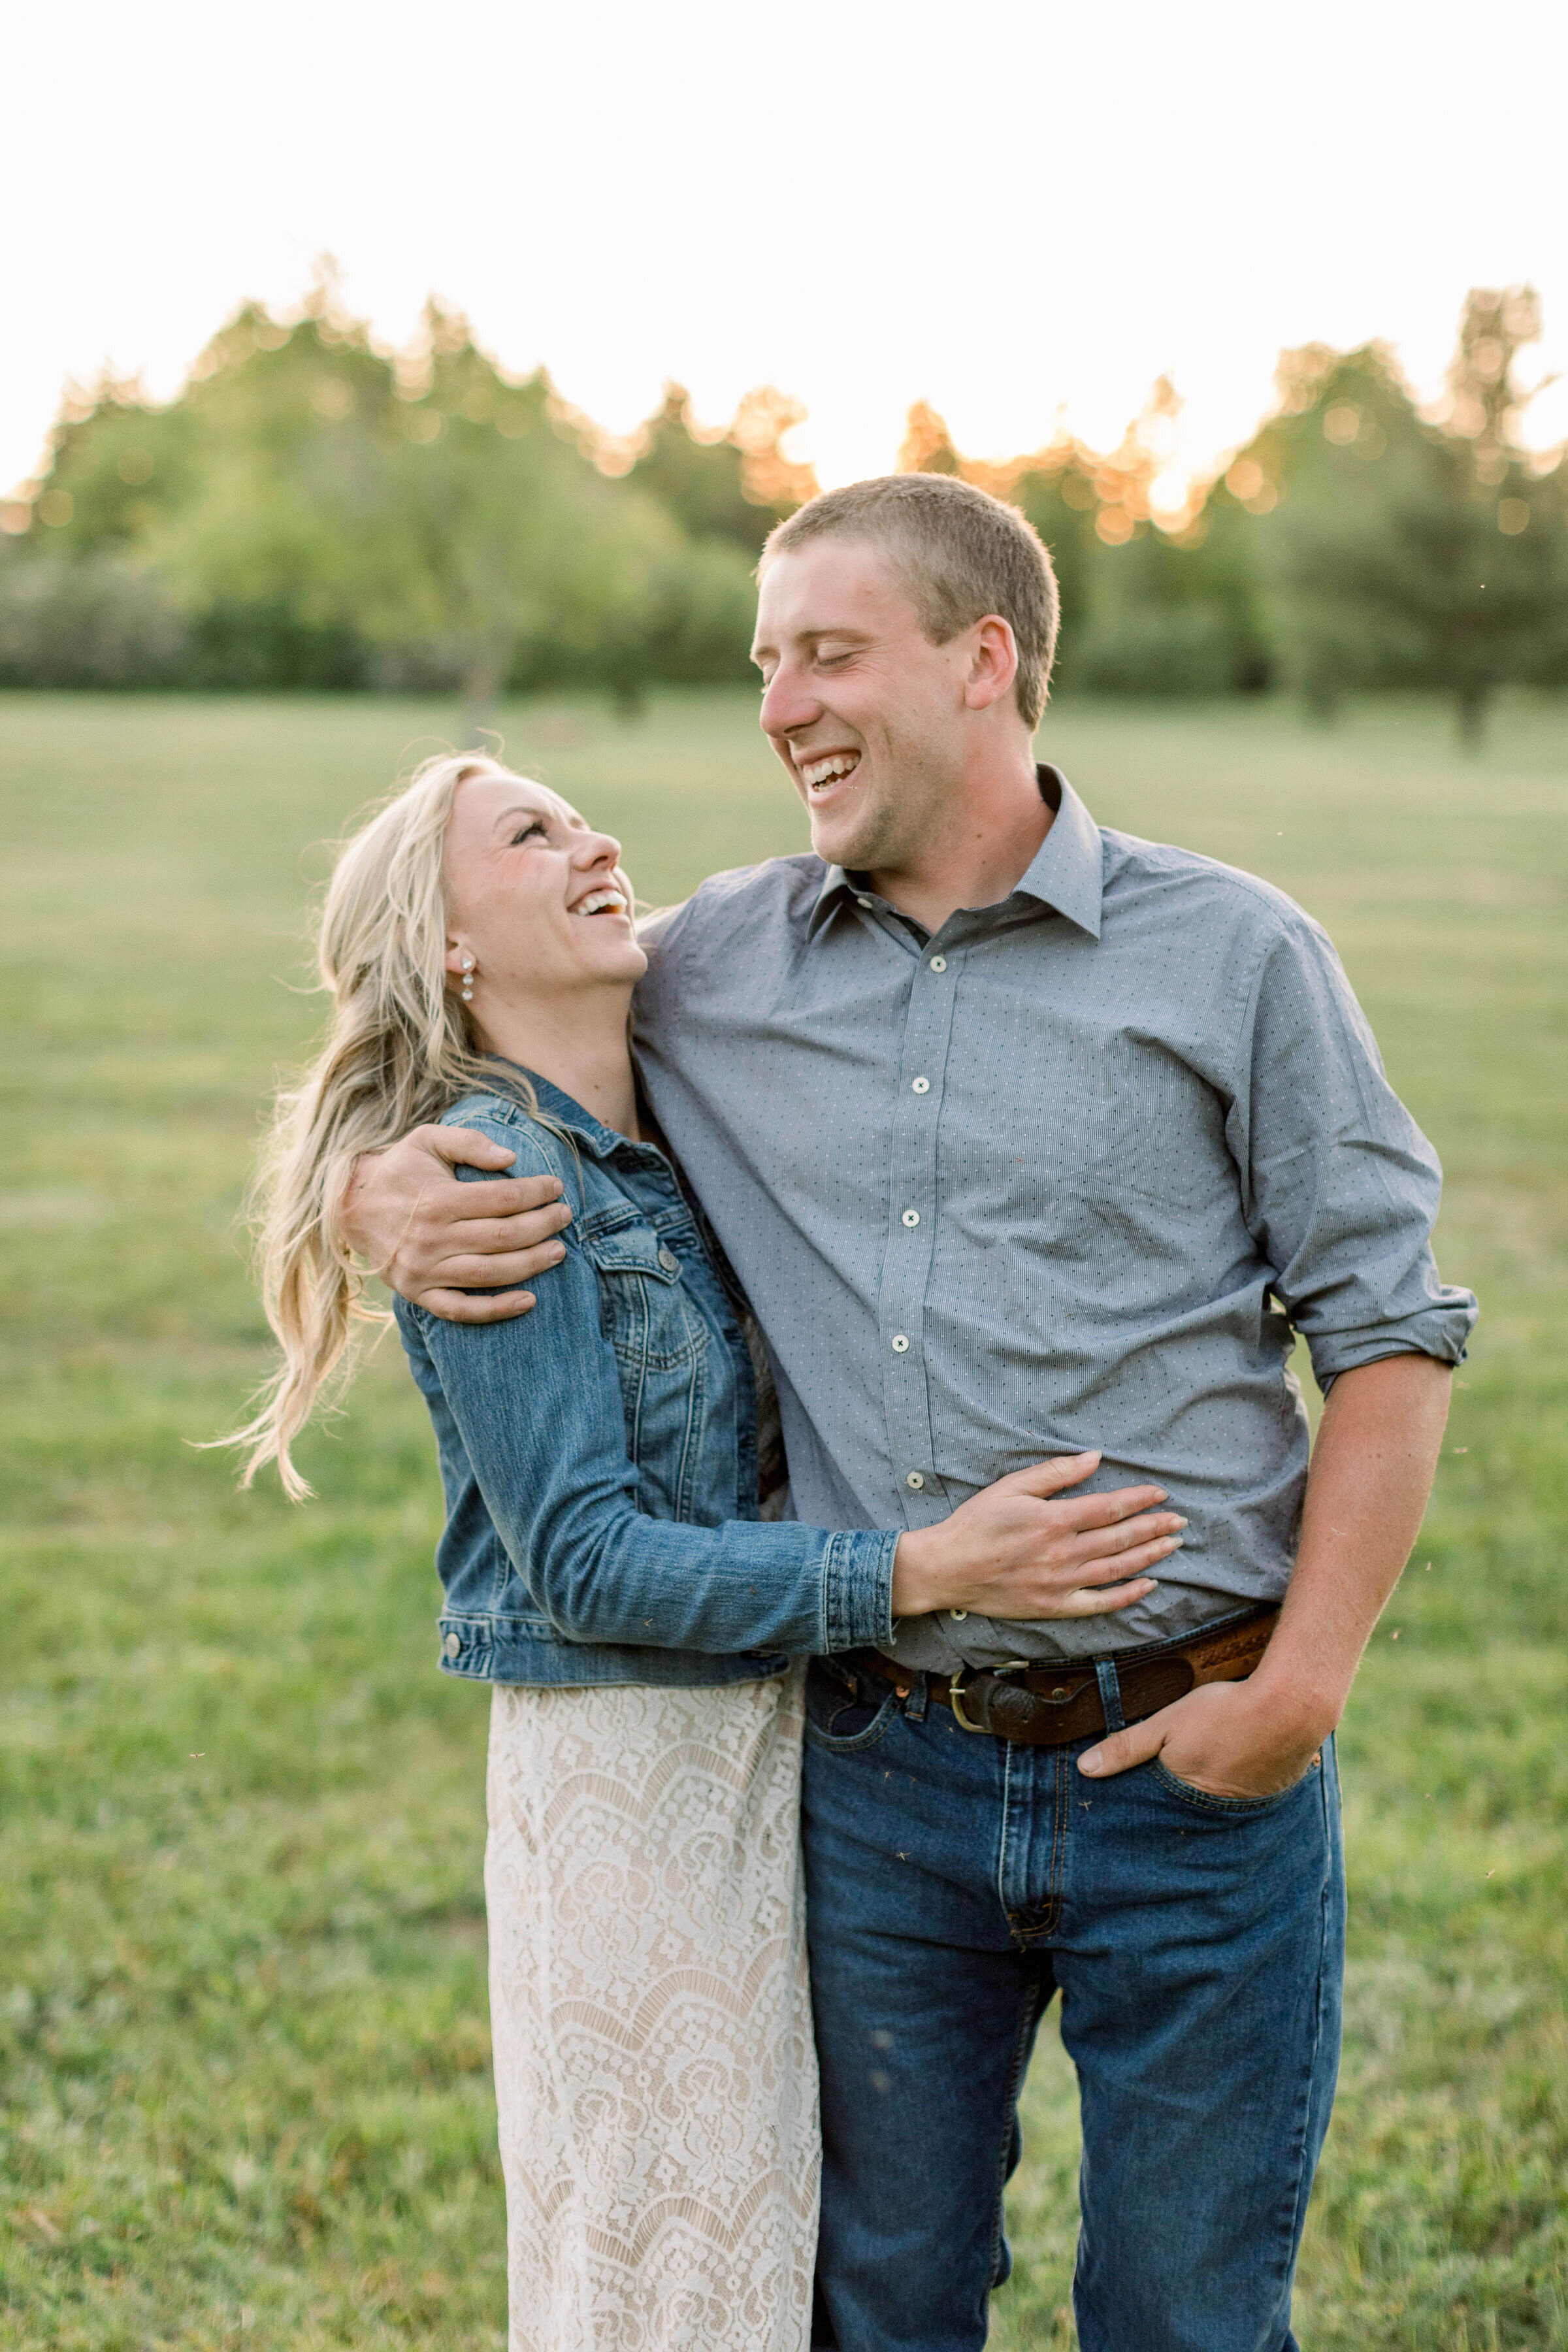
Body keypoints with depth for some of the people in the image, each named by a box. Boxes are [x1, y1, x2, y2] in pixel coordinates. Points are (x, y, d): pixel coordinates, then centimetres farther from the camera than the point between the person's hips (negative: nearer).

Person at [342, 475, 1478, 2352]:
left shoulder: (1231, 957, -3)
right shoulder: (715, 968, 4)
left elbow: (1391, 1329, -2)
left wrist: (1302, 1684, -11)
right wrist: (382, 1195, -7)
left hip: (1189, 1769, -2)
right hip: (881, 1770, 2)